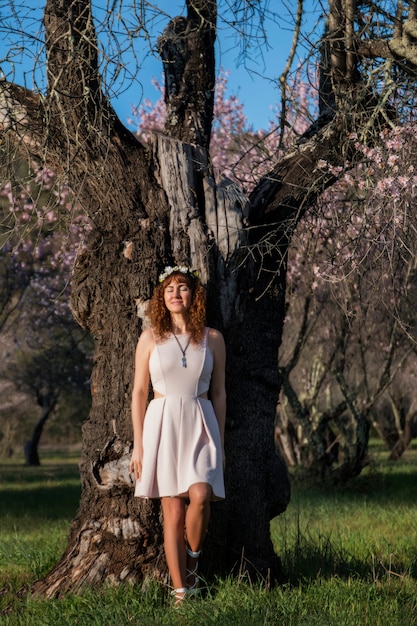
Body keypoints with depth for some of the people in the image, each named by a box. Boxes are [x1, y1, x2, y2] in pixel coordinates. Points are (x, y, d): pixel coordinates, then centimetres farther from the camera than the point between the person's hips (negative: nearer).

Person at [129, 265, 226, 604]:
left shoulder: (212, 338, 6)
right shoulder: (150, 338, 4)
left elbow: (219, 393, 10)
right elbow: (139, 392, 5)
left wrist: (221, 442, 8)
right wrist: (138, 445, 0)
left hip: (201, 425, 0)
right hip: (163, 423, 0)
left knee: (200, 496, -20)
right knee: (173, 510, -3)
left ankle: (192, 560, 7)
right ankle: (181, 592, 2)